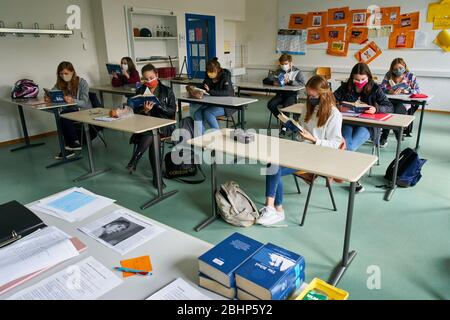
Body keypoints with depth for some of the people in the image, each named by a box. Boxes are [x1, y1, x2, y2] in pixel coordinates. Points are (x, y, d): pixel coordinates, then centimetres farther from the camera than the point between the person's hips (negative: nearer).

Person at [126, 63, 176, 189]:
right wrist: (145, 110, -16)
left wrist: (157, 104, -16)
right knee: (152, 140, -34)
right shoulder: (140, 91, 12)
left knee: (151, 133, -37)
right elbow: (136, 113, 7)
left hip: (164, 125, -2)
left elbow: (172, 112, -1)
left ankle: (134, 161, -29)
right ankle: (156, 176, -34)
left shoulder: (167, 91, 7)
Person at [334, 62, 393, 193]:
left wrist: (376, 109, -28)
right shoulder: (345, 87, 5)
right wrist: (338, 106, -23)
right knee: (347, 147, -28)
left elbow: (390, 107, -6)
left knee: (348, 148, -27)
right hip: (347, 122, 2)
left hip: (366, 125, -1)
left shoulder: (375, 89, 0)